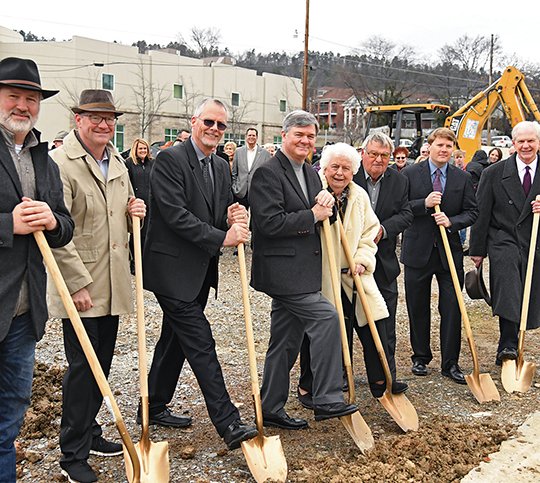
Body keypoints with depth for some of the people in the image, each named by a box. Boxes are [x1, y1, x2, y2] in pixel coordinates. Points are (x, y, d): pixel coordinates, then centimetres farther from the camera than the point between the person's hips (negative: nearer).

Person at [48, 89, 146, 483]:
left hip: (113, 285, 7)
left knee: (102, 364, 17)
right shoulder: (61, 163, -13)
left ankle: (89, 433, 34)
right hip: (80, 289, -7)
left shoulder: (117, 162, 11)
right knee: (82, 367, 0)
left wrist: (135, 210, 2)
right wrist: (80, 285, -20)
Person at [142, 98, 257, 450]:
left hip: (200, 270, 9)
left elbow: (222, 214, 15)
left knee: (175, 339, 18)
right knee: (201, 344, -7)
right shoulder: (170, 160, -12)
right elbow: (175, 214, -21)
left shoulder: (221, 167, 13)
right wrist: (222, 237, -23)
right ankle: (229, 423, -3)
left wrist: (235, 218, -9)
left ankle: (155, 406, 33)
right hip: (173, 269, -8)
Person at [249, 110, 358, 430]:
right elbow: (269, 222, -19)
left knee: (286, 341, 13)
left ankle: (272, 409, 25)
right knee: (327, 318, -16)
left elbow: (323, 213, 20)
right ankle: (328, 400, -6)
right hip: (282, 269, -9)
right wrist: (312, 216, -14)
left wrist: (327, 202, -2)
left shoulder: (311, 173, 16)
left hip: (301, 269, 9)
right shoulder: (269, 172, -11)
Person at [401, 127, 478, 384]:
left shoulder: (463, 178, 6)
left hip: (450, 252, 1)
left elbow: (472, 212, 5)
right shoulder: (410, 174, 0)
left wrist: (451, 221, -13)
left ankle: (450, 363, 12)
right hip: (418, 251, -1)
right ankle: (420, 358, 26)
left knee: (452, 310, 0)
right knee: (418, 309, 9)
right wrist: (424, 204, -18)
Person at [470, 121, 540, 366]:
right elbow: (481, 214, 2)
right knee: (509, 293, -24)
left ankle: (507, 348, 23)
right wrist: (477, 250, 2)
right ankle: (508, 346, -21)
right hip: (503, 241, -3)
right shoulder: (494, 173, 0)